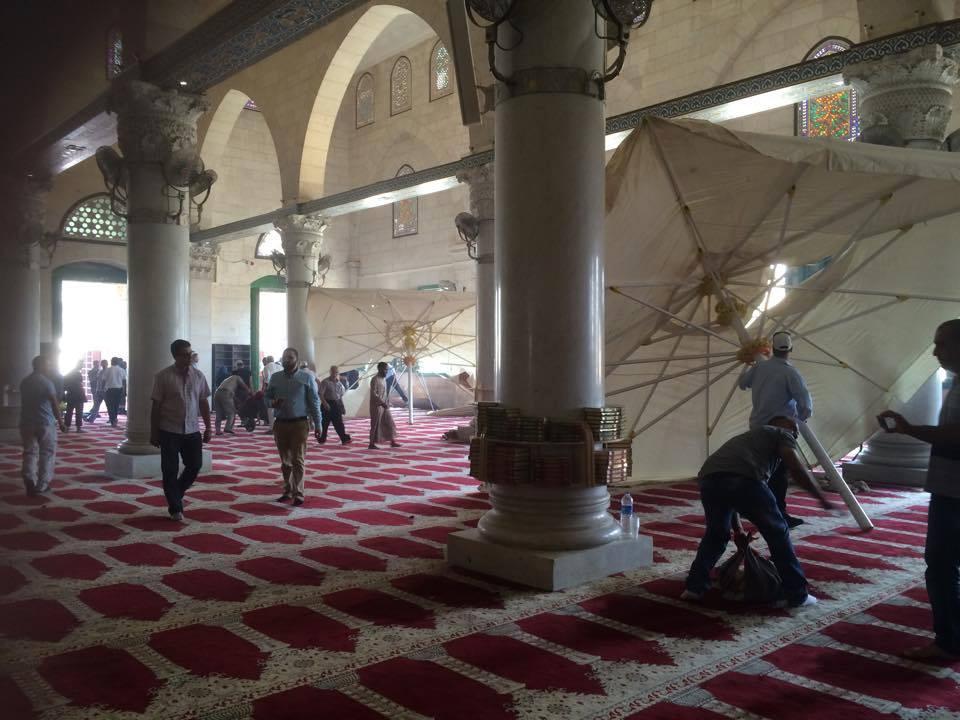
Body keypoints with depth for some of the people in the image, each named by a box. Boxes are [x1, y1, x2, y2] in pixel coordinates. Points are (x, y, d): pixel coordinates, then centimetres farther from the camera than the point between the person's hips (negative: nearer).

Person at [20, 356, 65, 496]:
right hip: (45, 422, -5)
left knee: (30, 452, 9)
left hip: (26, 422, 5)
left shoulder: (24, 382, 8)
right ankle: (42, 484, 6)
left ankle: (29, 481, -7)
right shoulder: (46, 382, -10)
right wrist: (60, 420, 1)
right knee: (47, 453, 5)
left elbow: (25, 401, 13)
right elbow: (54, 403, -9)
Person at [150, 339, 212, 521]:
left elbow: (204, 403, 9)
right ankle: (175, 508, 14)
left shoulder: (198, 376, 4)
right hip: (169, 431, -3)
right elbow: (156, 405, -5)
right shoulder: (163, 376, -7)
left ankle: (176, 494, 33)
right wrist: (154, 432, -4)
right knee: (170, 470, 2)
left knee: (195, 465, 7)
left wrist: (208, 427, 7)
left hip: (192, 430, 3)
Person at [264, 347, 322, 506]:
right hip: (280, 423, 4)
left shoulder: (307, 377, -2)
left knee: (297, 460, -5)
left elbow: (314, 402, -2)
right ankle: (288, 491, 20)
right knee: (285, 460, 10)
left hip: (299, 424, -3)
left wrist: (318, 425, -5)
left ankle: (298, 493, -1)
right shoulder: (275, 377, 6)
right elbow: (267, 397, 13)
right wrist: (272, 403, -12)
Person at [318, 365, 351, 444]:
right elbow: (321, 394, -13)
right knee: (325, 423, 4)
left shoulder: (339, 383, 11)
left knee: (339, 423, 0)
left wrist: (342, 406, 14)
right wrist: (325, 403, -23)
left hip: (337, 404, 4)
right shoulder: (325, 382, -7)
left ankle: (344, 438, -3)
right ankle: (322, 439, 17)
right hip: (327, 405, -4)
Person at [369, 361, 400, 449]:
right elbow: (373, 394, -22)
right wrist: (383, 403, -23)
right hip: (376, 406, -9)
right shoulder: (375, 380, -16)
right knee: (375, 425, -2)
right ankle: (371, 444, 7)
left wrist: (387, 402, 10)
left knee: (390, 423, 8)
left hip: (384, 405, 9)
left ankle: (393, 442, 13)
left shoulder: (383, 379, 12)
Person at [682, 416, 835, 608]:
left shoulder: (747, 436, 43)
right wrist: (821, 498, 16)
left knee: (715, 534, 28)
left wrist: (738, 527, 48)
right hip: (744, 478, -6)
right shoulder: (781, 433, 26)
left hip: (709, 478, 6)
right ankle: (797, 595, 19)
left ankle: (695, 587, 23)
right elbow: (797, 469, 6)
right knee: (778, 533, 14)